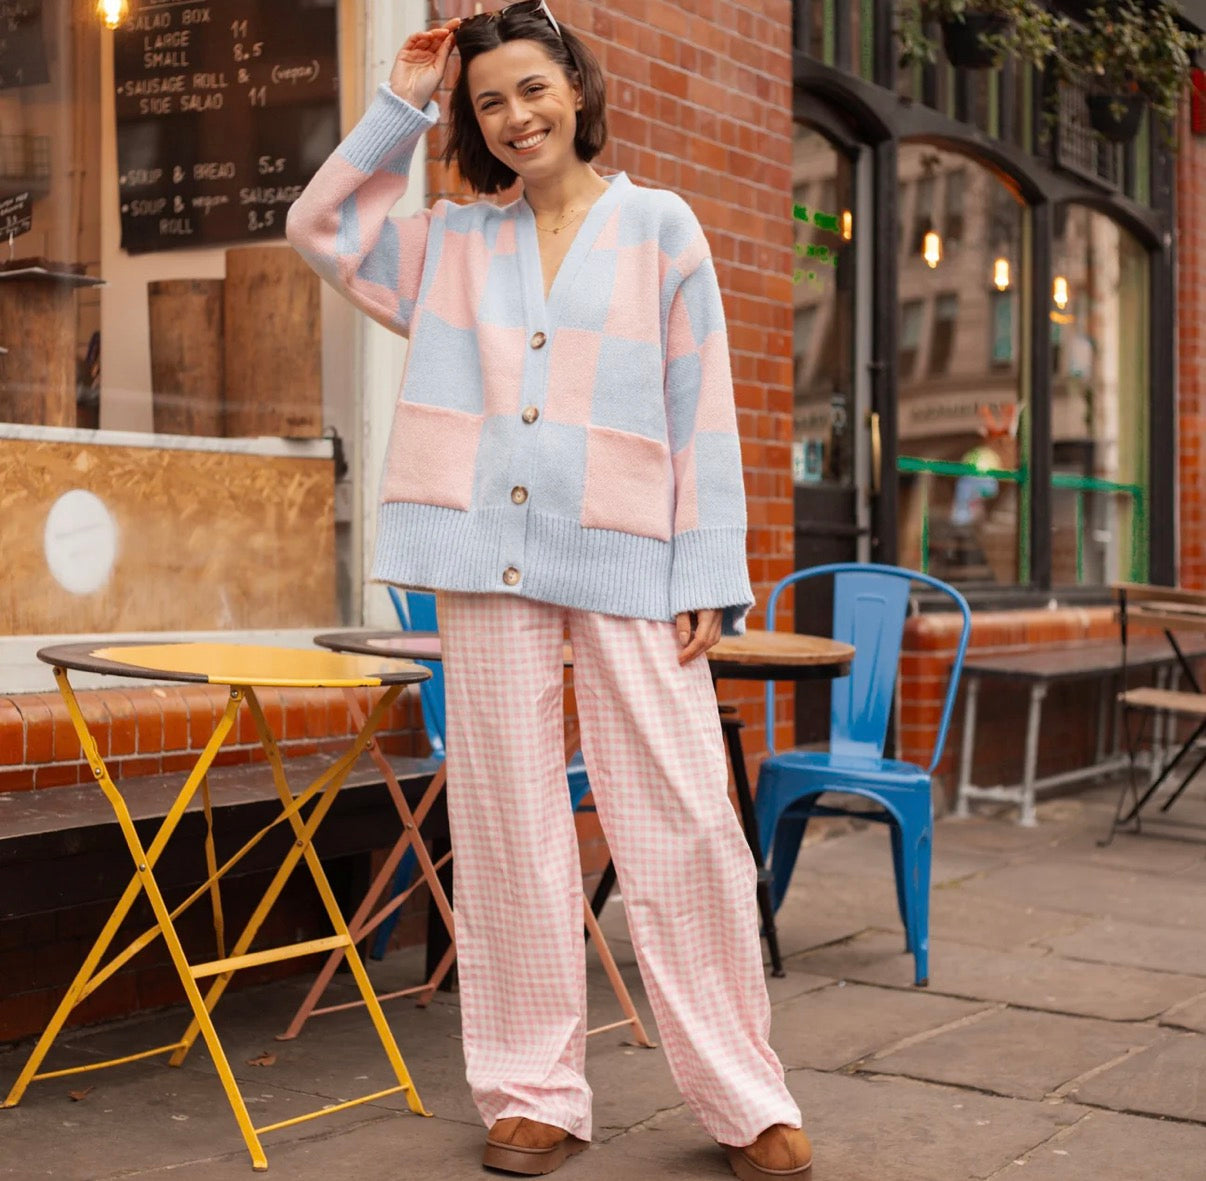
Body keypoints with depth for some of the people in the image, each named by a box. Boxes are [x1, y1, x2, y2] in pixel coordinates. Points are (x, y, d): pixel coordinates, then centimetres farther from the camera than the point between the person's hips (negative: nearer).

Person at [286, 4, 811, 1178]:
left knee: (684, 826, -4)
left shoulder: (659, 225, 6)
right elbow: (320, 224, 15)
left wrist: (708, 575, -4)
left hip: (627, 564, -3)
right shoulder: (455, 241, 15)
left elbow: (702, 413, 2)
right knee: (511, 829, 6)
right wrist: (402, 103, 9)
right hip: (487, 565, 3)